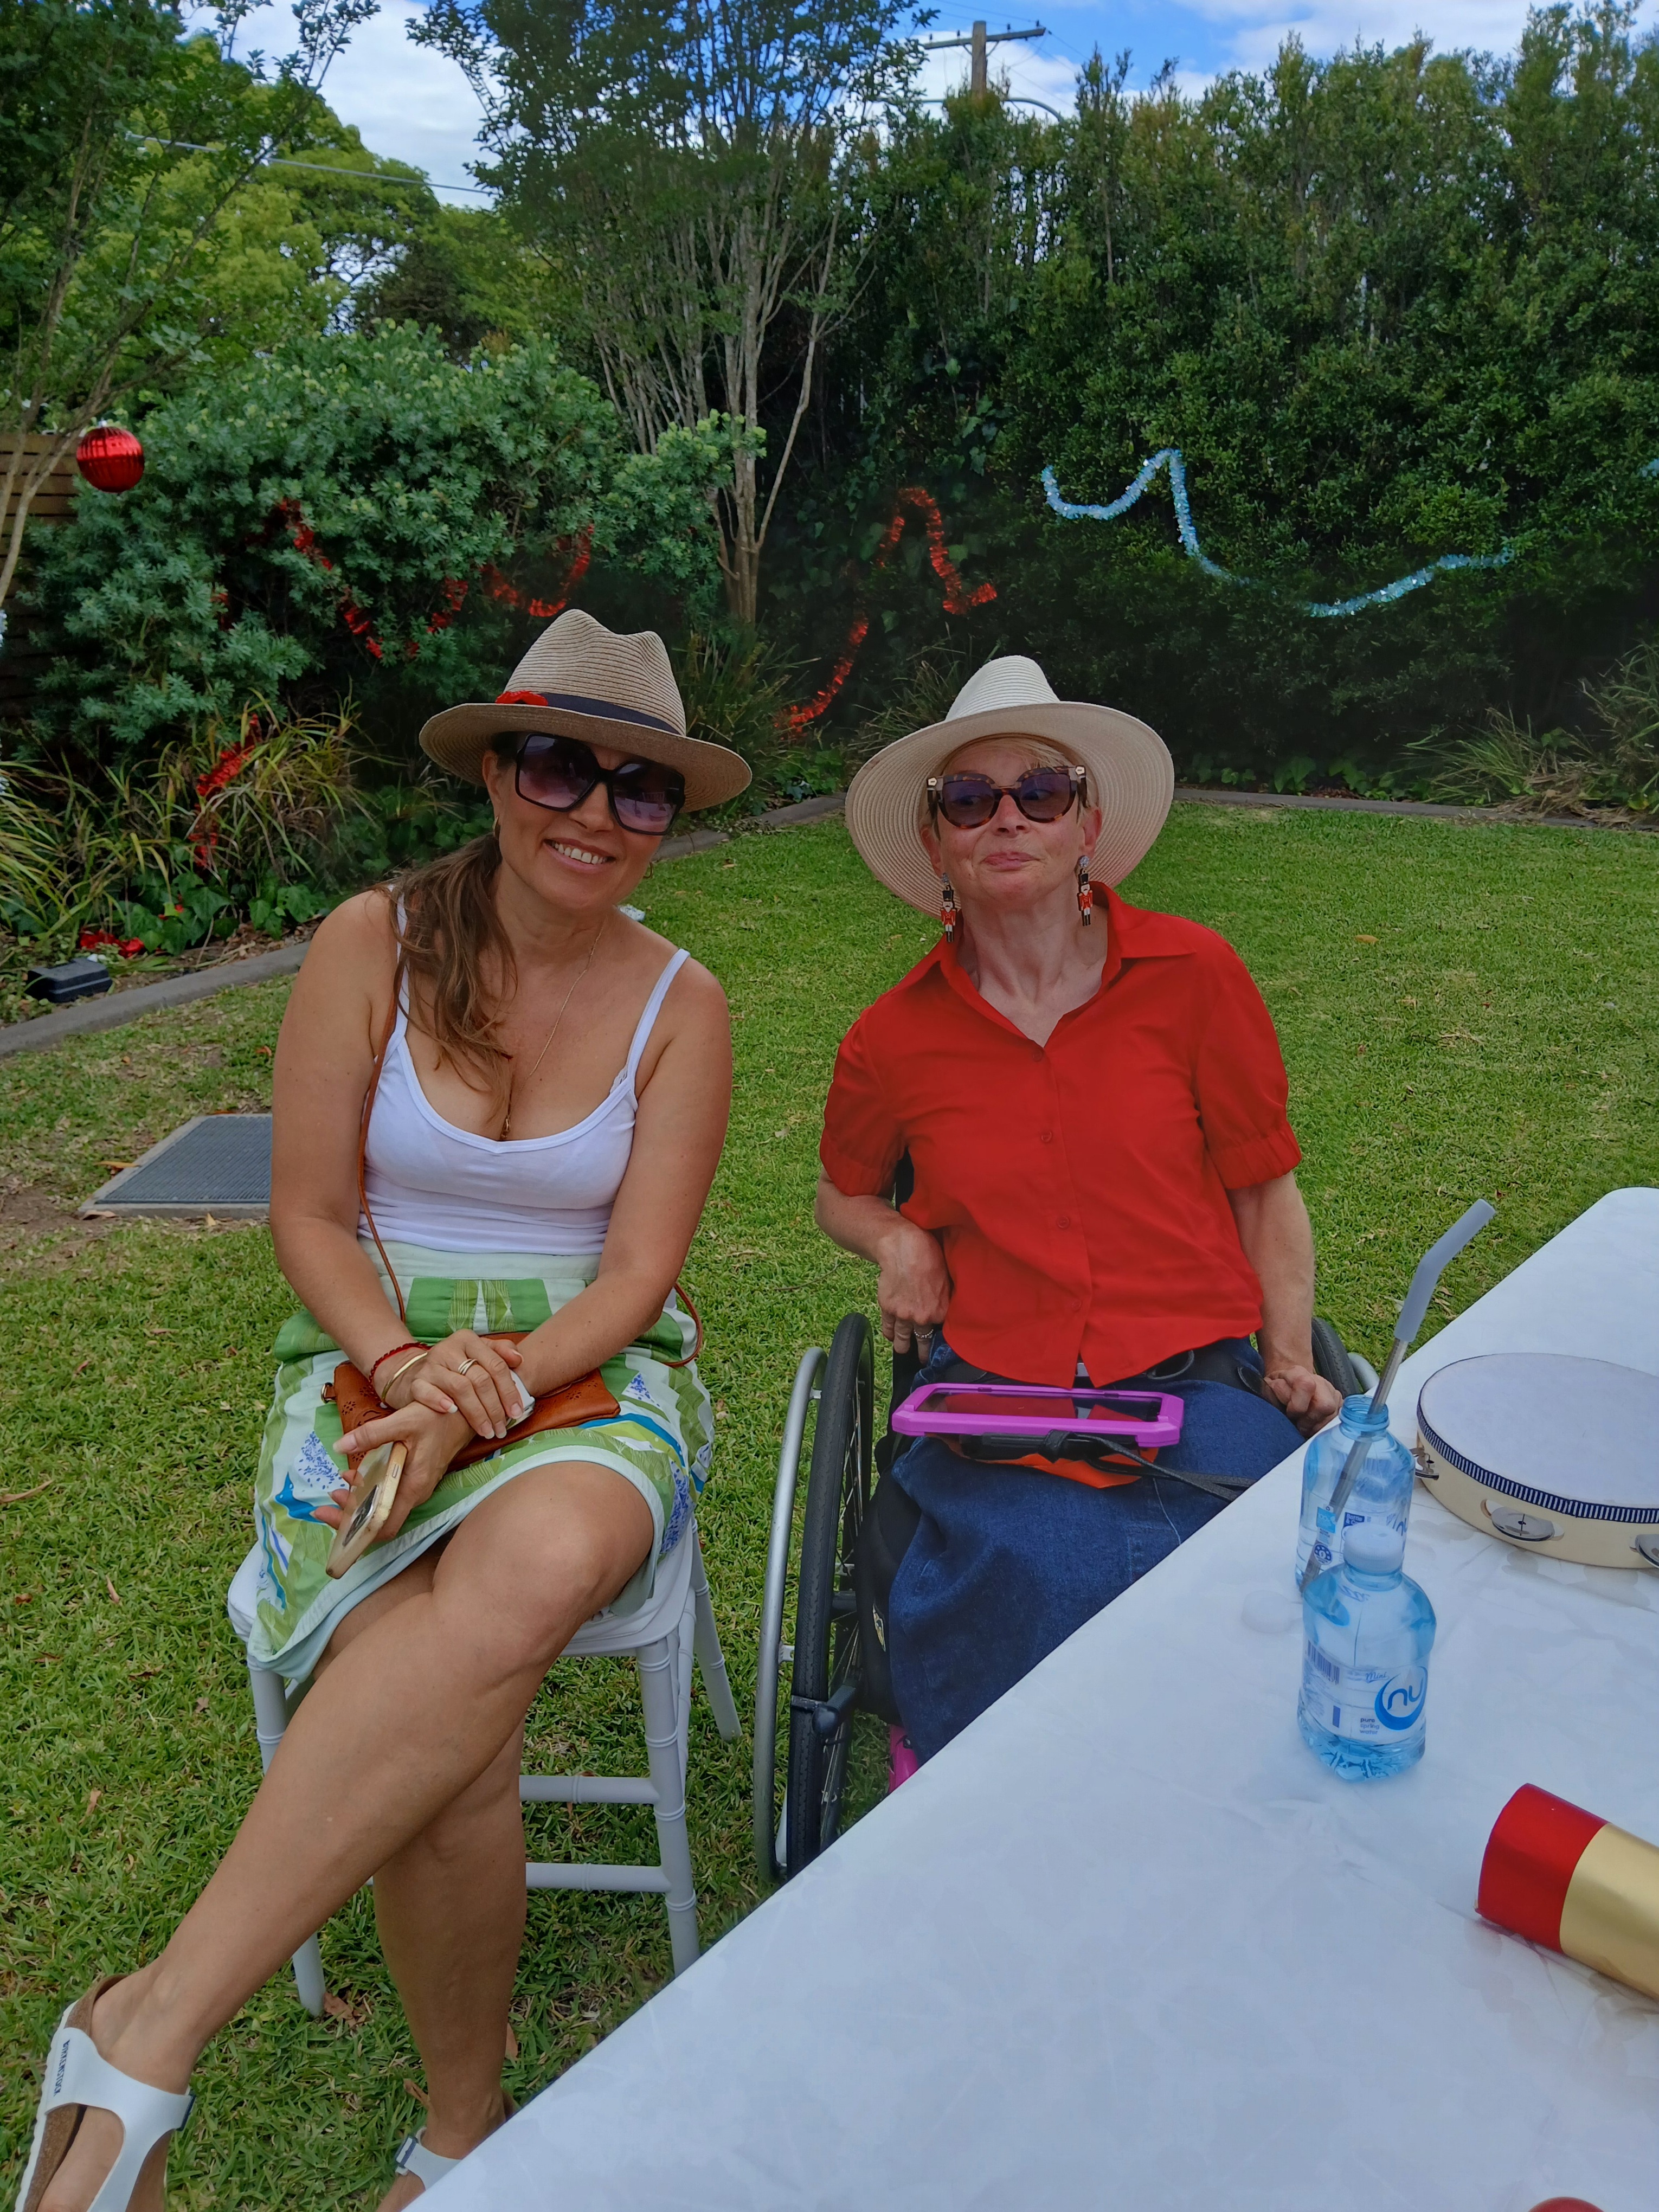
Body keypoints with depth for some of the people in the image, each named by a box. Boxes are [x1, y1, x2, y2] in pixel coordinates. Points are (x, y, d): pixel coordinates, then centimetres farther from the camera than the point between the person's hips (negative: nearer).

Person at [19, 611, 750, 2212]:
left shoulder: (679, 1006, 1)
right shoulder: (373, 944, -1)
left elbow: (636, 1278, -3)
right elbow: (309, 1217, 1)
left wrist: (494, 1387, -20)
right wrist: (406, 1366, -17)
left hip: (591, 1376, 1)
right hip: (372, 1364, 0)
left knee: (540, 1564, -38)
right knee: (450, 1760, -30)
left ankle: (148, 2033, -25)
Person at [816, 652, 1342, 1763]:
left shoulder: (1195, 977, 3)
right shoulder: (896, 1039, 7)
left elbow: (1266, 1191, 10)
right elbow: (844, 1193, 27)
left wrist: (1291, 1364, -2)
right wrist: (898, 1239, 6)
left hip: (1194, 1385, 0)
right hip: (990, 1400, 1)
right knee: (1033, 1575, -30)